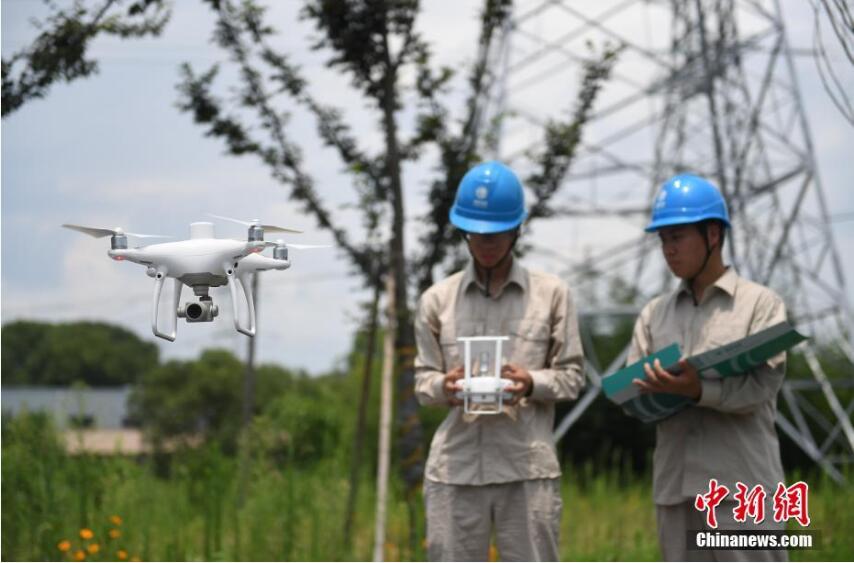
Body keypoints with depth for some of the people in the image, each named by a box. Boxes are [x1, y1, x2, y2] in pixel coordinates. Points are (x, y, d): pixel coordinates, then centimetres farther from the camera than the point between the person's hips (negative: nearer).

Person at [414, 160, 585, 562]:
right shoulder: (437, 299, 9)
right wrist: (443, 386, -13)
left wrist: (533, 384, -15)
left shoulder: (552, 294, 6)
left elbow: (572, 376, 6)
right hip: (455, 468, 1)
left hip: (528, 468, -1)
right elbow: (422, 381, 10)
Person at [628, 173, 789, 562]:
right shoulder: (654, 314, 16)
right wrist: (658, 392, -15)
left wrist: (698, 391, -25)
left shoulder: (760, 304, 4)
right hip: (675, 487, 5)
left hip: (742, 486, -5)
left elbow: (762, 385, -9)